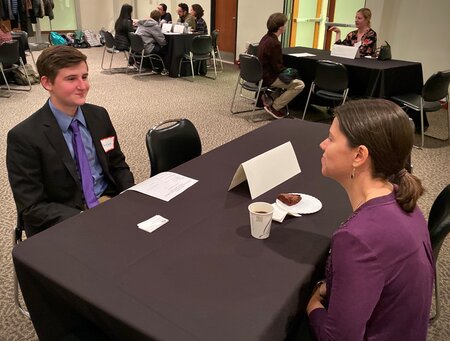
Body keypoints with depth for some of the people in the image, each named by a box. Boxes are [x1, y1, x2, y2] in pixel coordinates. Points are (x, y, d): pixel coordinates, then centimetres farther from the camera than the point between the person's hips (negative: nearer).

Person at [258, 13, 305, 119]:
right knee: (299, 84, -12)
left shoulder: (266, 38, 7)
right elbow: (277, 68, -21)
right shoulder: (274, 43, -23)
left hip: (261, 74, 10)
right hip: (268, 78, -10)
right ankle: (274, 107, -7)